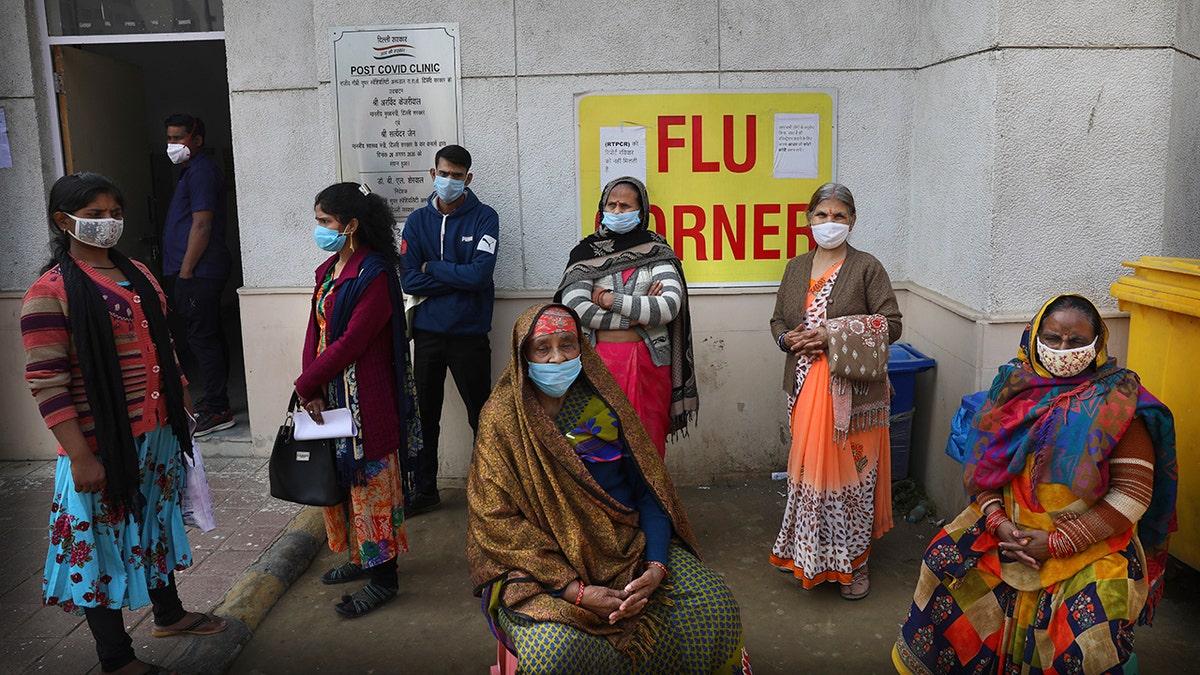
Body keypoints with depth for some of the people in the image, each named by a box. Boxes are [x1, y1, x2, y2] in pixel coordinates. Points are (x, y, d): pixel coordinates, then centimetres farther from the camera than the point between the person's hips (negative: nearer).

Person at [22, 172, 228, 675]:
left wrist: (181, 400, 16)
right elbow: (47, 384, -18)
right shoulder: (50, 293, -15)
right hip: (103, 444, -7)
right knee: (105, 539, 6)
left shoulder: (137, 275, 8)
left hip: (158, 432, 7)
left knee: (155, 522, 23)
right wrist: (80, 456, -21)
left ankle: (168, 612, 43)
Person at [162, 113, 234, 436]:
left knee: (202, 338, -8)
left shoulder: (201, 171, -13)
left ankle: (218, 410, -3)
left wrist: (185, 271, -18)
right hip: (202, 272, 11)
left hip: (198, 272, -11)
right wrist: (183, 271, 20)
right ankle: (216, 399, 24)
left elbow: (201, 225, -20)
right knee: (210, 336, 15)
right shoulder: (194, 169, 19)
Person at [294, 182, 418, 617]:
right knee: (340, 476, 17)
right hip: (329, 394, 9)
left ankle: (383, 577, 11)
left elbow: (351, 341, -21)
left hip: (365, 398, -9)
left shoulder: (374, 274, -17)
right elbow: (316, 331, 7)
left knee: (369, 480, 0)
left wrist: (306, 384, -13)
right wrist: (311, 390, -5)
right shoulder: (329, 270, 11)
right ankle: (359, 557, 33)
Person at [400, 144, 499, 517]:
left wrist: (433, 269, -9)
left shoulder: (484, 217, -4)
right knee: (424, 415, 12)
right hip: (427, 332, 3)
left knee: (481, 416, 6)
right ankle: (425, 489, 27)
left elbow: (480, 274, -18)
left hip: (469, 334, -3)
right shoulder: (417, 221, 5)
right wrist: (459, 276, -12)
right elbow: (409, 280, -6)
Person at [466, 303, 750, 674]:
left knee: (714, 605, -18)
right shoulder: (502, 418, -5)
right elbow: (497, 523, -10)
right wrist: (575, 591, -19)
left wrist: (656, 567, -15)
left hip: (626, 543, 3)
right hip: (543, 567, -3)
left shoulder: (603, 401, 4)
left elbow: (648, 490, 3)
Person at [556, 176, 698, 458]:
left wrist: (609, 300, -10)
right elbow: (573, 307, -9)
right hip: (601, 360, 0)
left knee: (648, 437, 5)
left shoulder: (655, 251, 5)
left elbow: (671, 306, -11)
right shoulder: (586, 252, 6)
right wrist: (638, 315, -10)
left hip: (649, 361, 0)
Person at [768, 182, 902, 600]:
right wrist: (788, 339, -6)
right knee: (807, 469, 11)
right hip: (806, 388, 4)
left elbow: (891, 325, -8)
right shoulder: (796, 268, 11)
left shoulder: (867, 268, -3)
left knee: (850, 472, 1)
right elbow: (777, 320, 18)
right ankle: (808, 555, 27)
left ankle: (853, 562, 18)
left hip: (852, 391, -4)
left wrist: (834, 336, -17)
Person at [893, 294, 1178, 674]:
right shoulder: (1016, 386, 4)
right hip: (1008, 527, 4)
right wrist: (998, 522, -11)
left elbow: (1133, 495, -11)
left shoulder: (1118, 404, -8)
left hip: (1092, 542, -3)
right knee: (945, 561, -15)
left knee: (1091, 625, -26)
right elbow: (982, 464, 5)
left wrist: (1058, 542, -16)